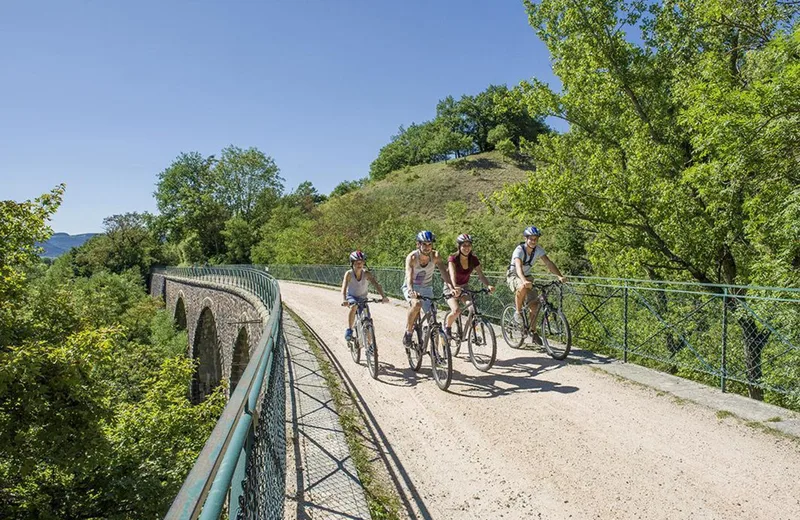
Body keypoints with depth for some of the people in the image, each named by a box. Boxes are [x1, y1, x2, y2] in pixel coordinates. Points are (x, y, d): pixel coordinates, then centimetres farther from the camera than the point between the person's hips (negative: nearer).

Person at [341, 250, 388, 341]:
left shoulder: (366, 274, -19)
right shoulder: (349, 274, -22)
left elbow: (376, 284, -30)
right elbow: (344, 288, -33)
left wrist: (383, 296, -46)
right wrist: (344, 300, -52)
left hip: (362, 298, 2)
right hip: (351, 297, -2)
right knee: (354, 306, -37)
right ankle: (349, 330, -23)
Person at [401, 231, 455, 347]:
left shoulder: (435, 255, -15)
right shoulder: (412, 257, -23)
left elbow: (444, 272, -25)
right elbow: (409, 276, -35)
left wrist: (451, 288, -42)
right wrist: (411, 291, -55)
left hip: (426, 288, 3)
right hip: (411, 288, -3)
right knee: (417, 304, -35)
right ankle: (408, 332, -16)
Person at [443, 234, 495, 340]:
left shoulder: (473, 259, -9)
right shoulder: (452, 258, -21)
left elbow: (481, 275, -17)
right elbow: (452, 274, -37)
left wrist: (488, 285, -37)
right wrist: (455, 287, -56)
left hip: (465, 287, 4)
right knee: (456, 310, -27)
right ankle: (447, 327, 2)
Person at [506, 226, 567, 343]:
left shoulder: (538, 249, -11)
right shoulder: (519, 250, -27)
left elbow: (548, 263, -19)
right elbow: (518, 267, -43)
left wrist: (560, 276, -35)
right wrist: (524, 281, -62)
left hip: (527, 276, 5)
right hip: (514, 276, -5)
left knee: (535, 304, -6)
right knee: (523, 287, -39)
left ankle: (533, 331, 10)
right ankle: (518, 312, -17)